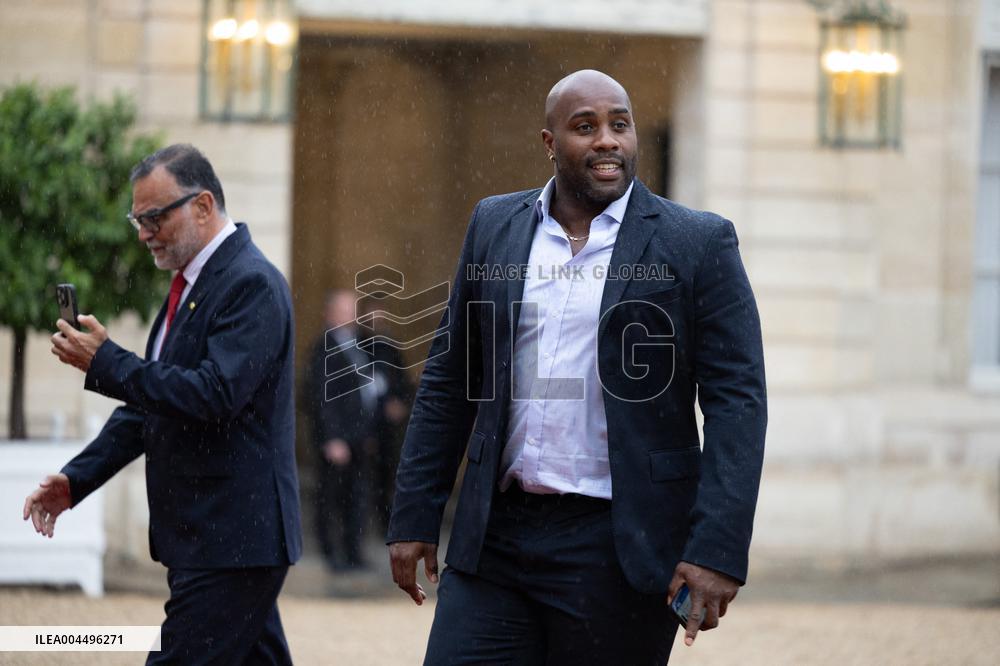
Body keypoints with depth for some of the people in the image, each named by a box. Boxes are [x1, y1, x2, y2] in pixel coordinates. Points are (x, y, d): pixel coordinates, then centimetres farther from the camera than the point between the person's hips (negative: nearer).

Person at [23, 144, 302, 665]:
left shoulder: (252, 284, -14)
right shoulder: (190, 284, 17)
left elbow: (215, 396, -25)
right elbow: (149, 404, 21)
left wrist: (107, 363, -21)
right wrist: (76, 479, 11)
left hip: (233, 539, -10)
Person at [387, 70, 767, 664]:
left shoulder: (698, 244, -1)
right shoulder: (496, 227, 11)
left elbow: (736, 402, -5)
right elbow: (449, 381, 15)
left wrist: (718, 549, -15)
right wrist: (415, 518, 10)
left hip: (619, 549, -3)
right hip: (496, 539, 3)